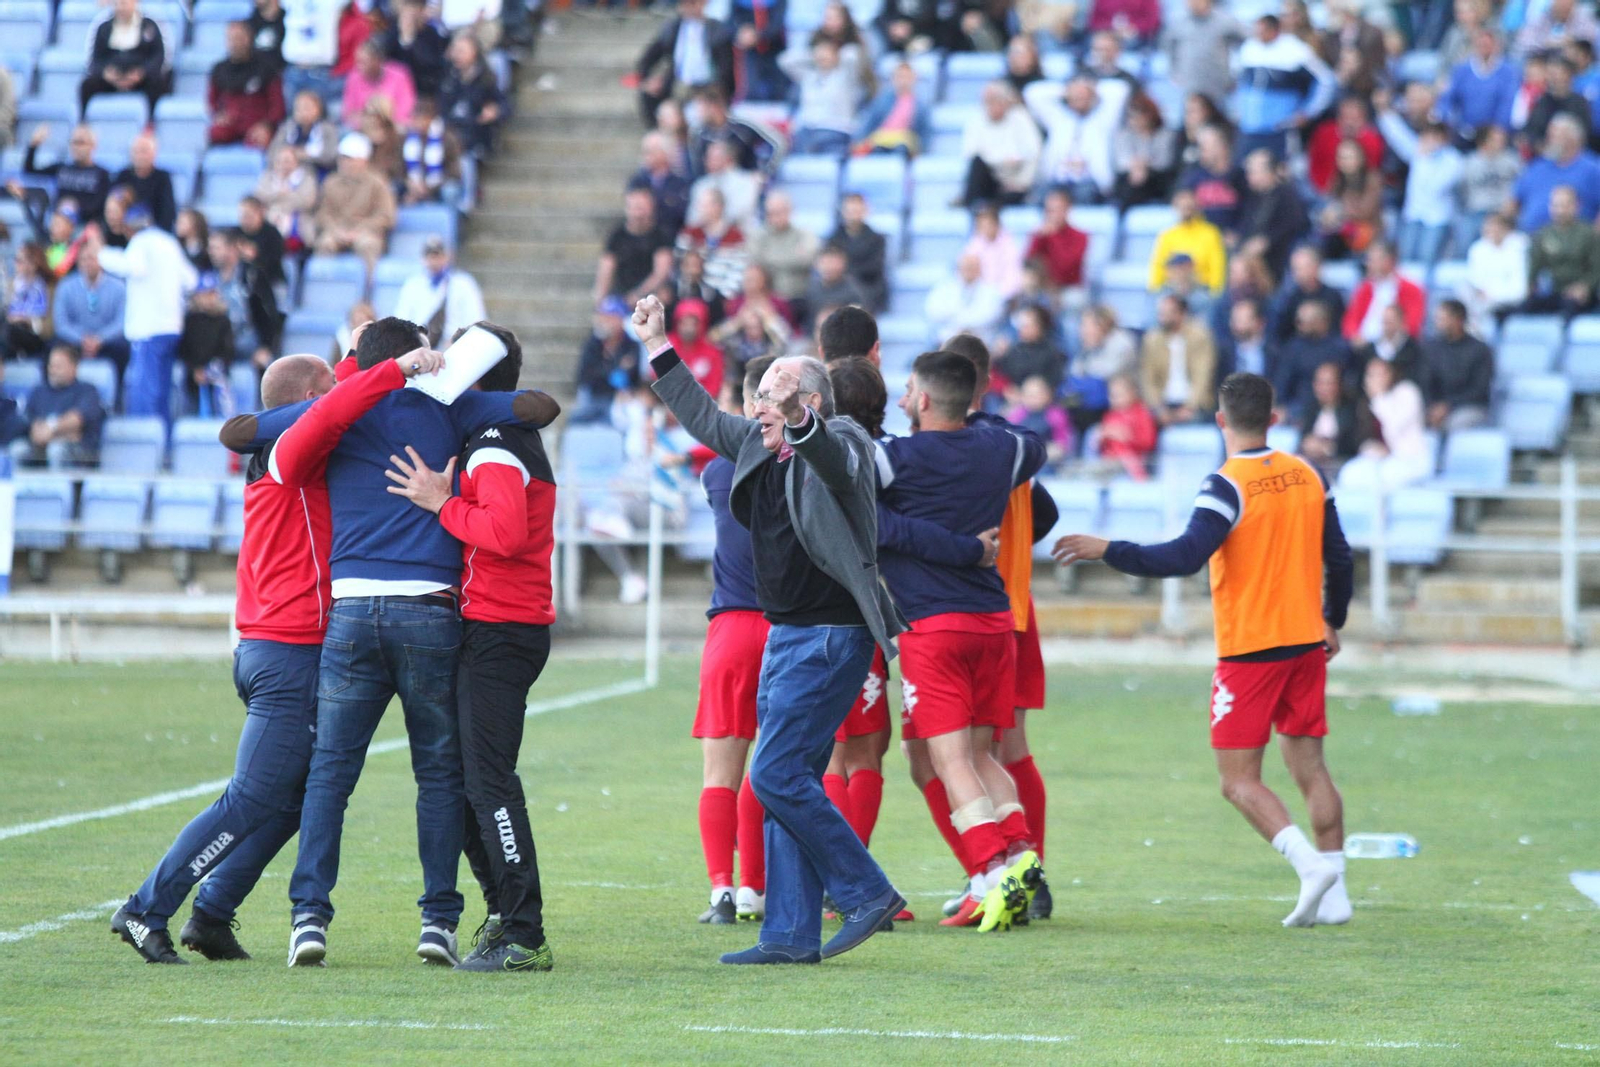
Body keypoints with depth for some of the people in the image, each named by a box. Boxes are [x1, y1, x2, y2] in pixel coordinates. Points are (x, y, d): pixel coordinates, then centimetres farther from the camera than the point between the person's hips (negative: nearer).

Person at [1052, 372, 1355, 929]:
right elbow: (1339, 557, 13)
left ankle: (1310, 862, -19)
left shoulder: (1228, 485, -13)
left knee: (1239, 780, -1)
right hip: (1305, 642, 6)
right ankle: (1333, 892, 5)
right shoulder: (1308, 476, 6)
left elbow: (1184, 557, -23)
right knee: (1309, 767, 10)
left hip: (1249, 649, -6)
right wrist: (1331, 621, 28)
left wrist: (1106, 549, -19)